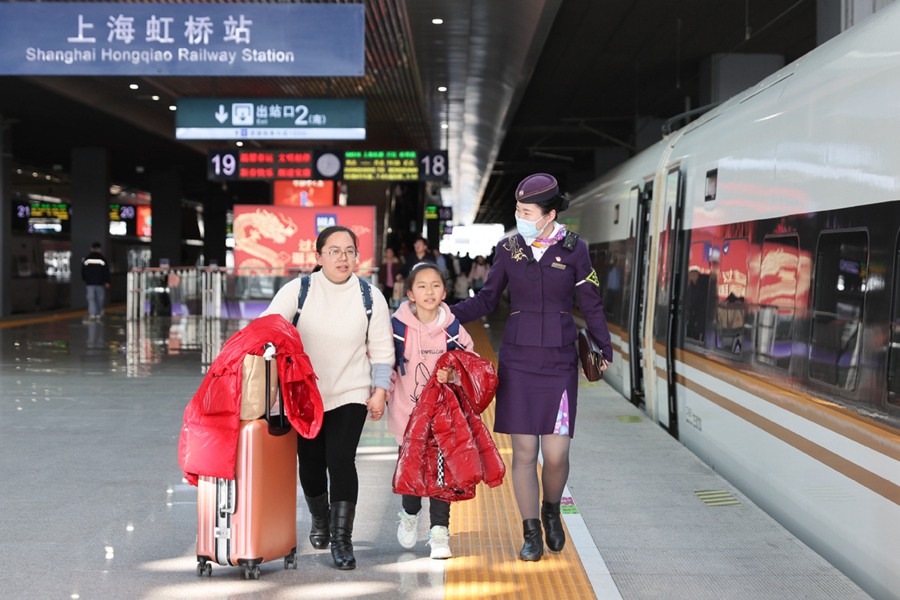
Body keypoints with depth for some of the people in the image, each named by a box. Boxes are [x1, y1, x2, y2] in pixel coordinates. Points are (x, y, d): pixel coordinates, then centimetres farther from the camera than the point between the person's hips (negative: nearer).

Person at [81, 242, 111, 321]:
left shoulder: (86, 259, 4)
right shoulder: (103, 259, -3)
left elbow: (83, 271, 11)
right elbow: (106, 272, -3)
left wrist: (84, 280, 21)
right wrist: (107, 282, 1)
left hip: (89, 282, 1)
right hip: (100, 282, -1)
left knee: (91, 298, -1)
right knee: (100, 299, 9)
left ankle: (92, 314, -14)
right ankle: (98, 314, 13)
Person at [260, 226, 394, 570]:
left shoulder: (370, 297, -1)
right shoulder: (298, 290, -6)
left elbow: (381, 349, 6)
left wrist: (380, 390, 0)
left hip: (350, 394, -1)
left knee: (341, 460, -13)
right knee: (310, 463, 9)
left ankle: (342, 540, 0)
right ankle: (320, 519, 39)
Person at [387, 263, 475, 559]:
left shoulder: (452, 328, -3)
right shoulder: (397, 326, -8)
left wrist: (452, 374, -12)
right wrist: (384, 393, -3)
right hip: (407, 412, -1)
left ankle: (439, 530, 9)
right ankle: (410, 514, 37)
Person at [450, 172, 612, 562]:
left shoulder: (574, 249, -2)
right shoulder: (508, 249, 2)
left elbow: (591, 305, 3)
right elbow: (487, 300, 9)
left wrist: (605, 349, -4)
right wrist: (447, 314, -3)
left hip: (559, 362, -1)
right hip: (517, 361, 1)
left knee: (556, 454, -3)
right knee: (524, 452, 2)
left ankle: (551, 511, 29)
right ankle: (531, 535, 16)